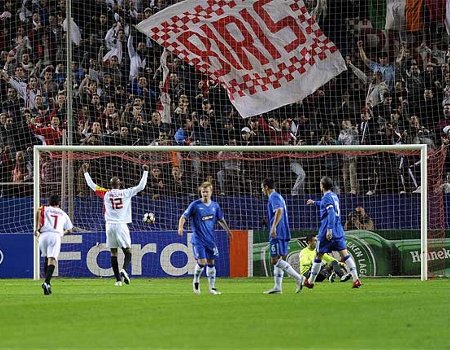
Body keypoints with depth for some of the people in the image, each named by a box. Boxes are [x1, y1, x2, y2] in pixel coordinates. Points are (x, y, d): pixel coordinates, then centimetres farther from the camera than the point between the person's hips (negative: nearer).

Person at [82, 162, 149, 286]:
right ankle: (124, 270, -23)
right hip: (121, 225, -2)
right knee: (128, 252, 4)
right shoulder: (126, 193, 0)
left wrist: (85, 172, 22)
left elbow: (91, 184, 11)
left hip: (110, 225, 2)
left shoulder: (106, 194, 3)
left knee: (113, 253, 6)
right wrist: (145, 172, 12)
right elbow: (141, 186, 3)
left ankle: (118, 279, 2)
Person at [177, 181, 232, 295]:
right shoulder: (195, 205, -8)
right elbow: (184, 217, -7)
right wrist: (180, 227, -25)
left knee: (211, 262, 6)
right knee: (202, 261, -13)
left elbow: (220, 219, 20)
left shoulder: (215, 206, 5)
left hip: (210, 239, 4)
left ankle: (212, 287, 15)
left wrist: (227, 230, 10)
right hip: (198, 240, -4)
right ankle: (196, 281, 13)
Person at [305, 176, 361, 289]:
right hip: (339, 231, 7)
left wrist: (329, 229, -27)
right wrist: (314, 203, 53)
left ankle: (310, 281, 17)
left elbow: (331, 213, -22)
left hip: (327, 232, -7)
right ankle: (356, 279, -17)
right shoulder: (334, 196, 16)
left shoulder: (327, 197, -10)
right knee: (345, 254, -2)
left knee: (318, 256, 6)